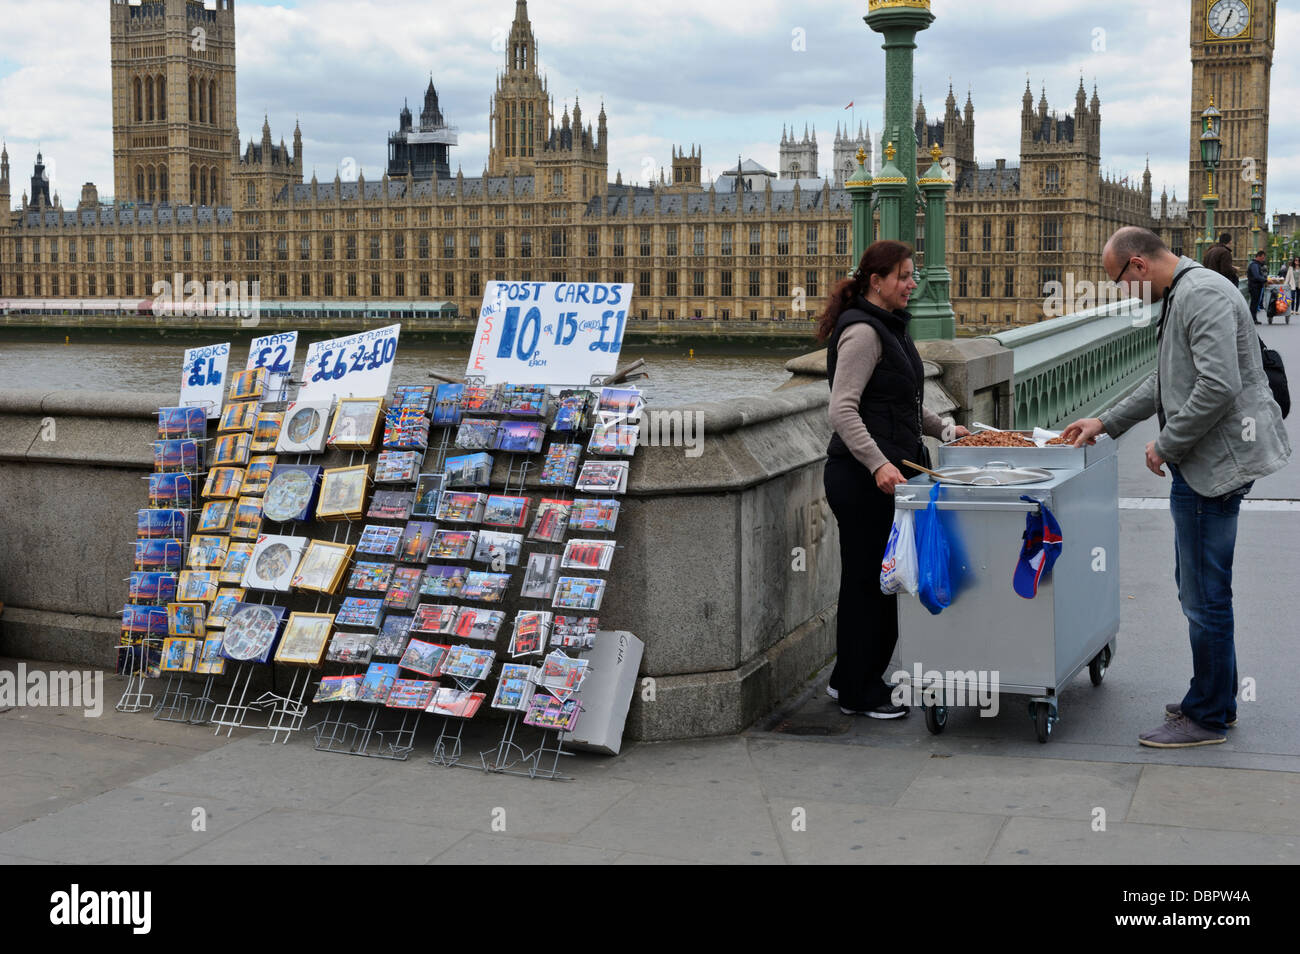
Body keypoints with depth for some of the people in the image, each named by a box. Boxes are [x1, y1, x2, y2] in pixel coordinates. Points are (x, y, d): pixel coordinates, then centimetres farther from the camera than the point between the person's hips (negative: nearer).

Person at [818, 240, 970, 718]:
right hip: (861, 478, -10)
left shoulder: (889, 327, 17)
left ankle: (849, 679, 25)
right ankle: (859, 694, 9)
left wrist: (941, 428, 19)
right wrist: (878, 464, -31)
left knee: (881, 579, 14)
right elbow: (843, 410, -23)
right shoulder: (862, 332, -15)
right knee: (868, 579, -2)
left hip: (888, 473, 10)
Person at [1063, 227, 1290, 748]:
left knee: (1205, 597, -2)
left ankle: (1207, 716, 8)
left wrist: (1166, 445, -17)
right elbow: (1165, 382, 28)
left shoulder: (1203, 294, -17)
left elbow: (1218, 386, -27)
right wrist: (1106, 422, 26)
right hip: (1206, 462, 11)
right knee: (1199, 590, 18)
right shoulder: (1182, 295, 17)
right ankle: (1217, 700, 29)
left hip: (1215, 462, -11)